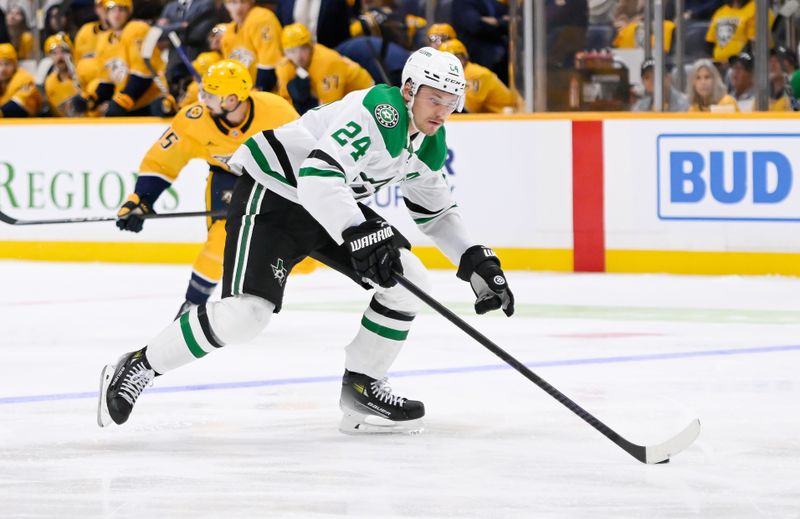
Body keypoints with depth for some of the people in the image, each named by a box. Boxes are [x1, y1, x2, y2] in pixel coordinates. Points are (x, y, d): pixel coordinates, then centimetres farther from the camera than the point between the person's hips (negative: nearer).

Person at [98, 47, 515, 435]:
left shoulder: (430, 145, 2)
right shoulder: (379, 112, -27)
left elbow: (437, 213, 16)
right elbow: (317, 174, -39)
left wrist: (477, 262, 3)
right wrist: (361, 234, -46)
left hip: (335, 204, 9)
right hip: (270, 196, -9)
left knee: (408, 279, -2)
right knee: (246, 312, -22)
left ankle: (362, 385, 8)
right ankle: (138, 368, -8)